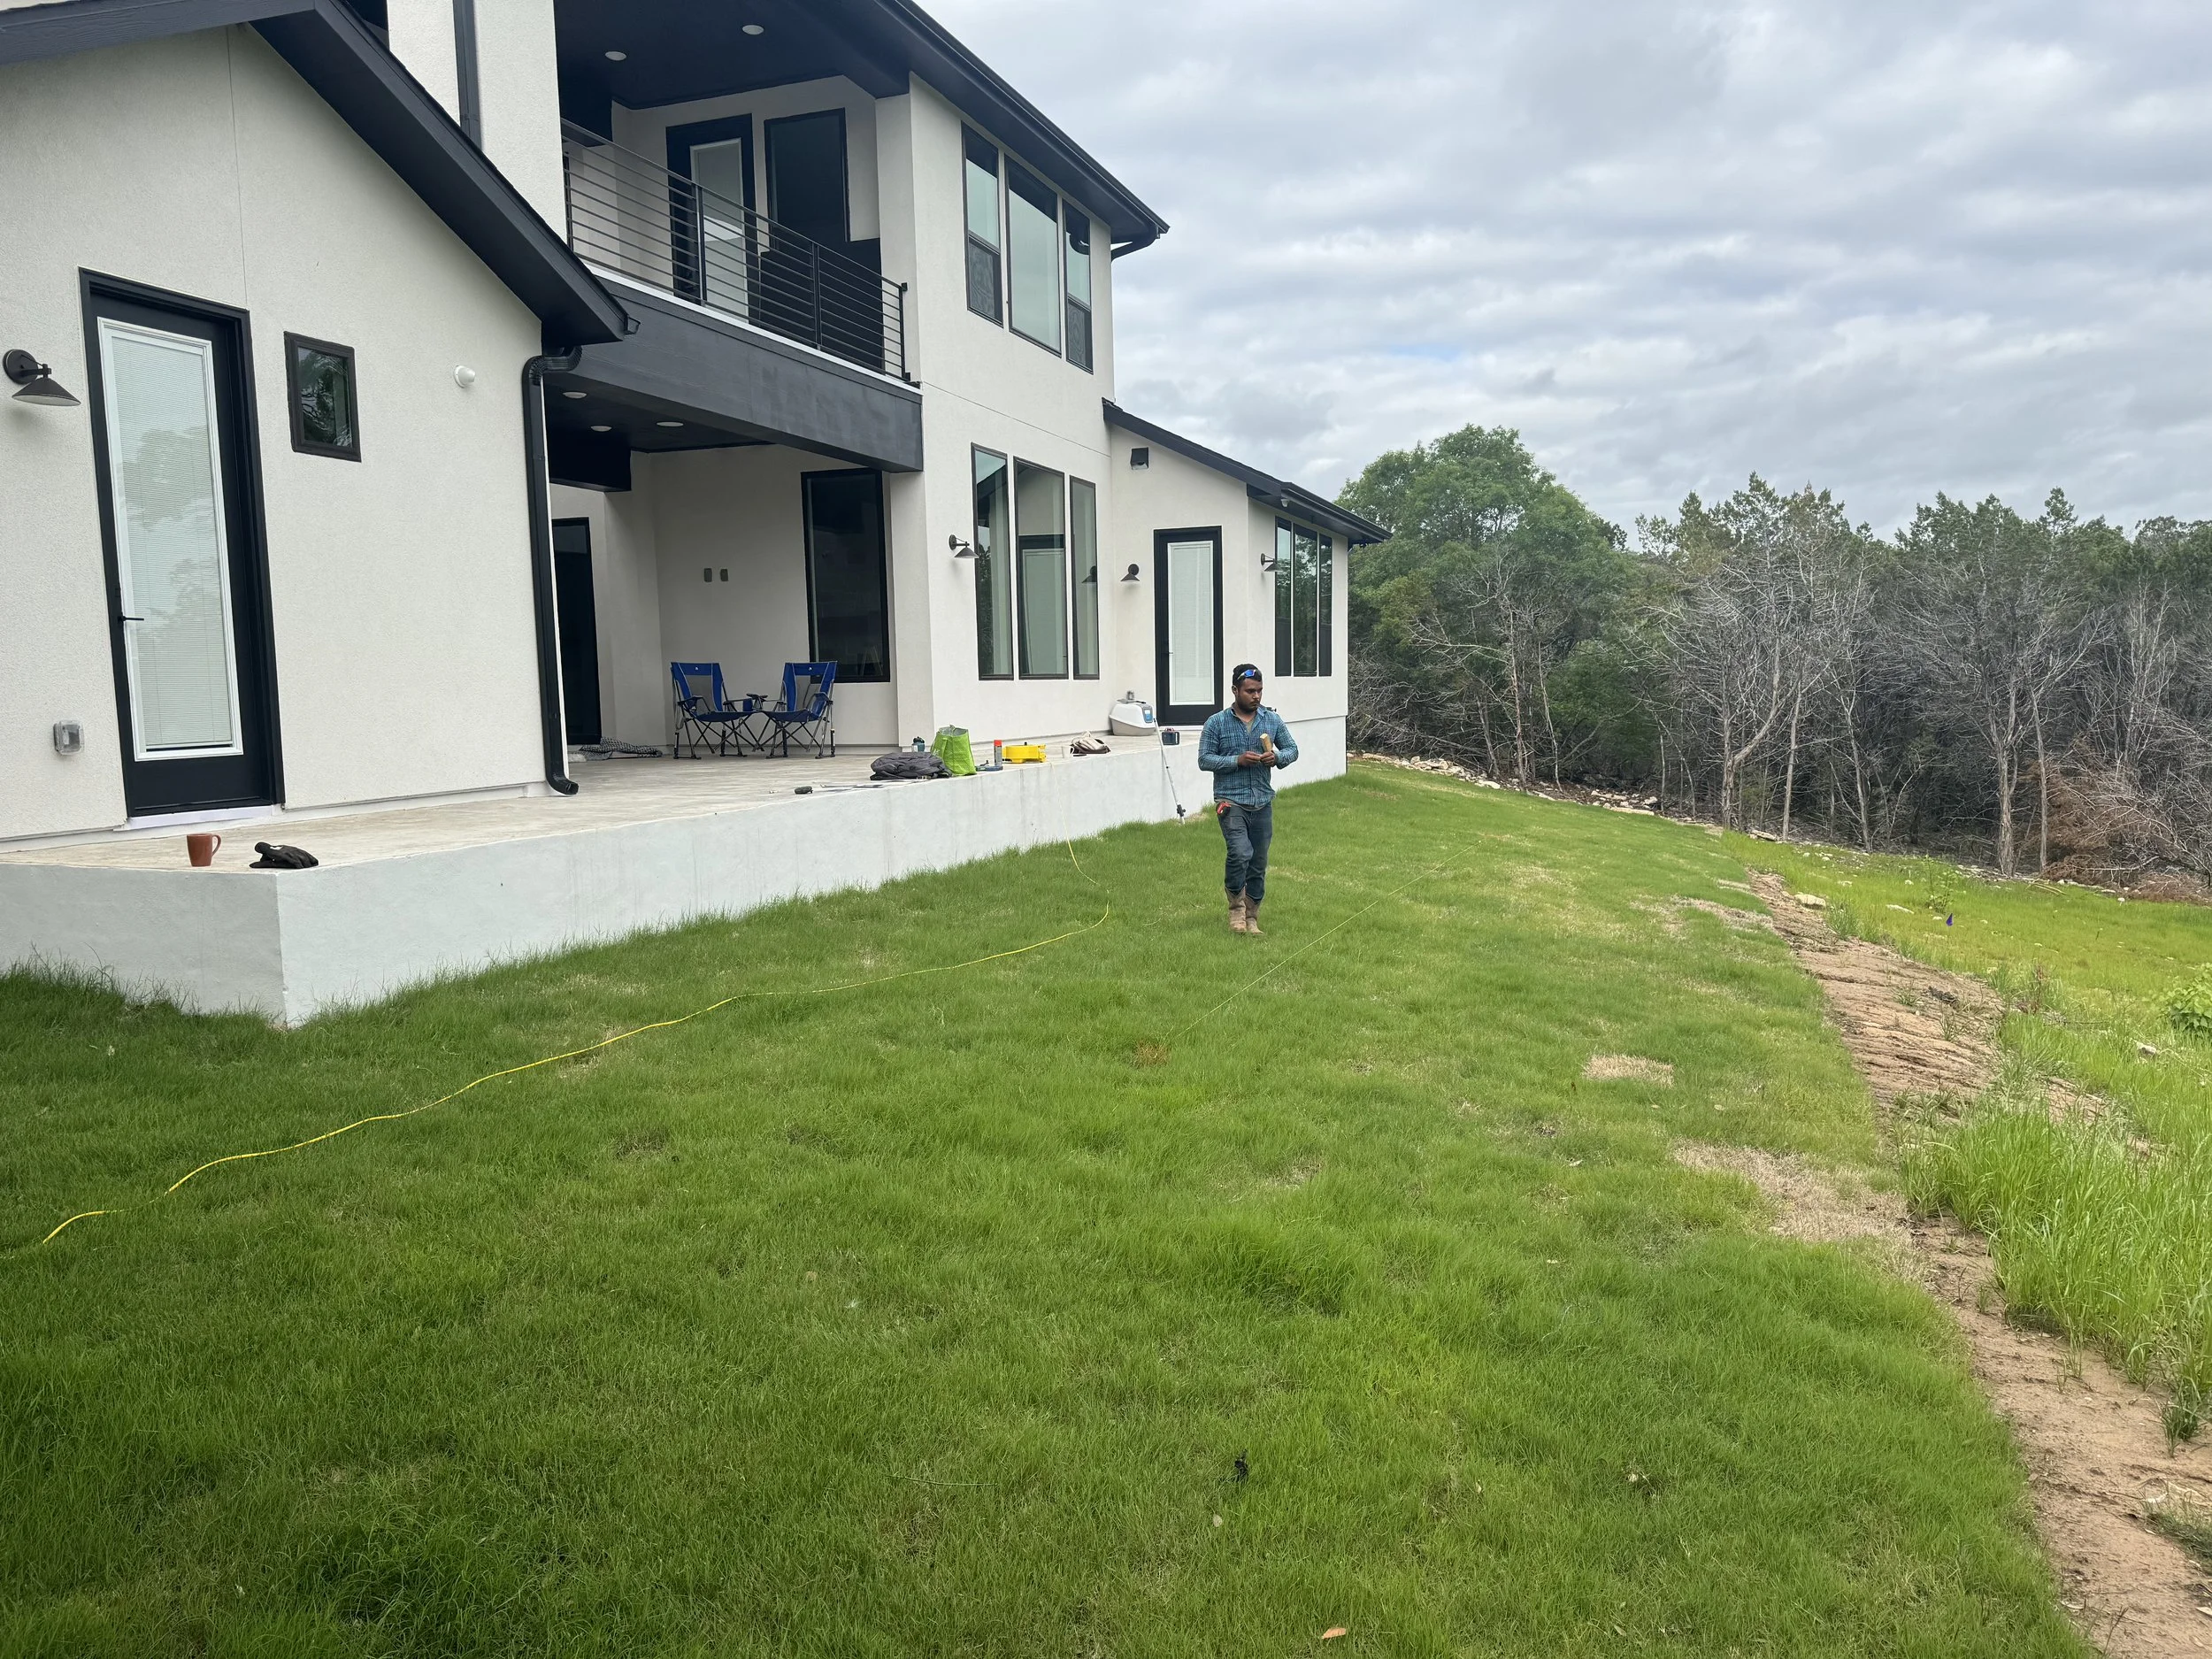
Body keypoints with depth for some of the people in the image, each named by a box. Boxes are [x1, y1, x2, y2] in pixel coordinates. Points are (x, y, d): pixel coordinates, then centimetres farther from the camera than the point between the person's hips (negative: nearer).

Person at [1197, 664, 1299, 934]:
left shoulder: (1272, 720, 7)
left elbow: (1292, 749, 14)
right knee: (1240, 853, -22)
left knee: (1259, 863, 8)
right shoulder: (1217, 724, -3)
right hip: (1231, 802, -4)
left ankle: (1251, 916, 23)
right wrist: (1238, 761, -16)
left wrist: (1277, 757, -9)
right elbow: (1204, 760, -4)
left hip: (1263, 803, 4)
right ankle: (1236, 906, 1)